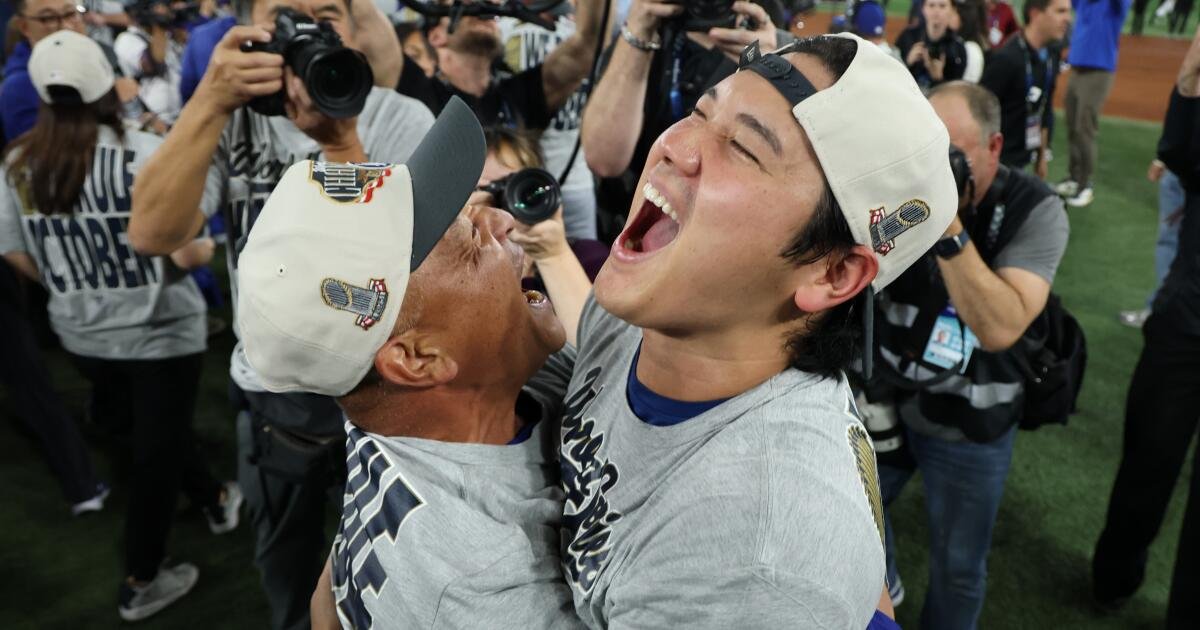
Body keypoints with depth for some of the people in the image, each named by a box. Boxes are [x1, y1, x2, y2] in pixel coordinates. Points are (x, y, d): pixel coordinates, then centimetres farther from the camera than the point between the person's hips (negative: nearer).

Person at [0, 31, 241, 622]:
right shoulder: (146, 154, -21)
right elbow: (186, 252, -24)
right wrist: (209, 247, -1)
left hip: (82, 334, 5)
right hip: (159, 330, -5)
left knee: (157, 431, 27)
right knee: (156, 451, 12)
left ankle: (216, 500, 50)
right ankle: (141, 584, 26)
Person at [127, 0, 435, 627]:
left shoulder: (402, 119, -11)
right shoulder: (232, 120, -7)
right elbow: (152, 235, -22)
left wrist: (341, 144, -34)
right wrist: (210, 103, -31)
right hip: (272, 390, 2)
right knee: (286, 563, 26)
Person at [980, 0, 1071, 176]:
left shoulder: (1051, 58, 7)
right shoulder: (1006, 59, -18)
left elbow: (1044, 111, 16)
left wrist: (1042, 155, 20)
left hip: (1023, 160, 8)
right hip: (998, 161, -7)